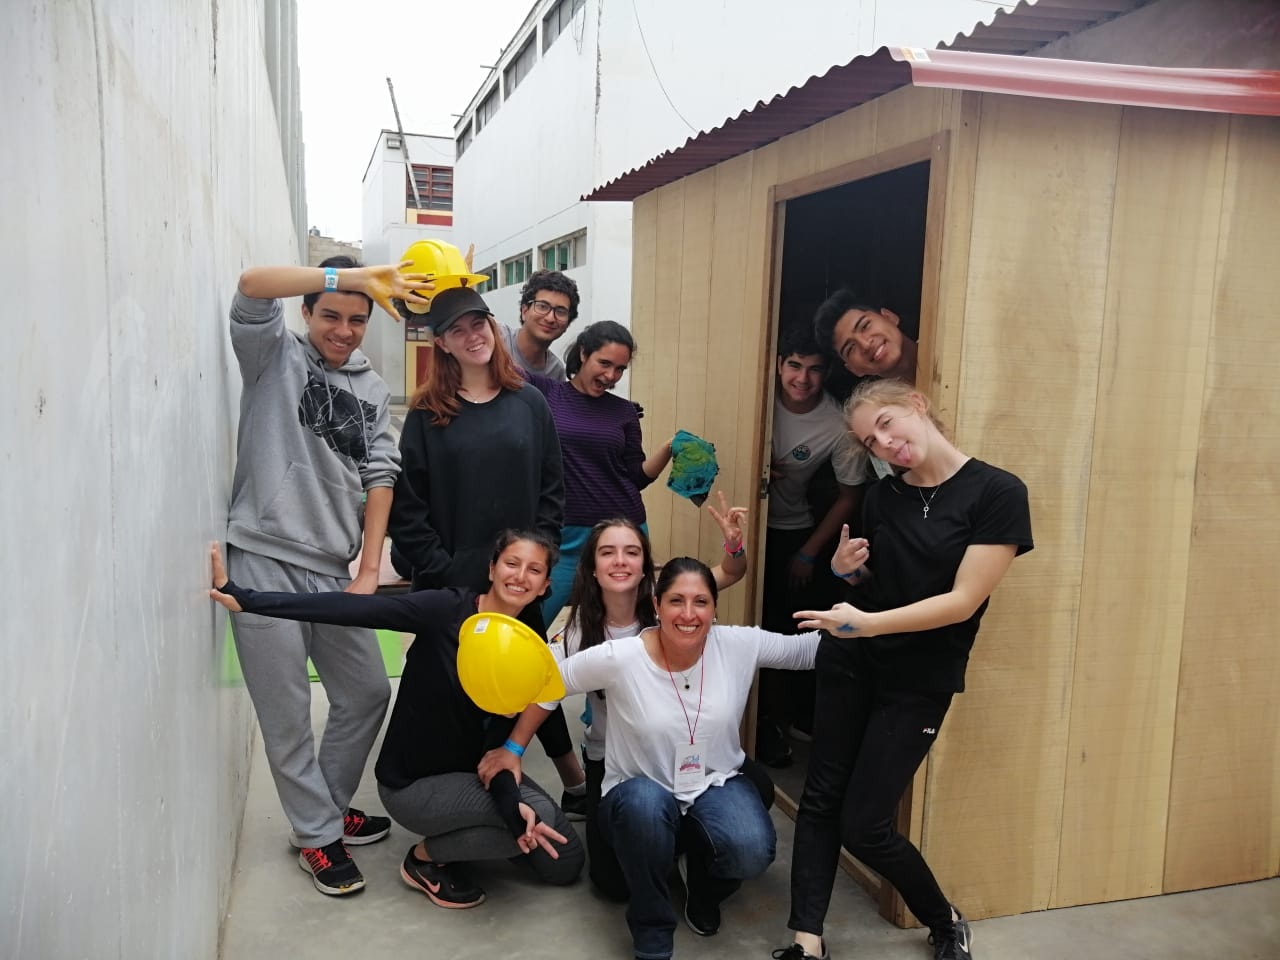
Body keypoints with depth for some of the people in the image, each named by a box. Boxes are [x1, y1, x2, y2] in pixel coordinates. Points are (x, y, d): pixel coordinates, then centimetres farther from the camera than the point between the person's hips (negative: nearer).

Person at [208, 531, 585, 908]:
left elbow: (499, 738, -15)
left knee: (564, 864, 1)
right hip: (413, 783, -5)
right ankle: (427, 857, 0)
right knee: (541, 815, -23)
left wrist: (511, 802, -34)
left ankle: (459, 834, 18)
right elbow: (349, 609, -30)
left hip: (474, 771, 6)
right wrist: (245, 598, -39)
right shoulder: (447, 610, -21)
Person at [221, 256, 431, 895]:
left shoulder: (372, 390, 14)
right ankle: (317, 835, 23)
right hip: (264, 562, -5)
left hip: (334, 569, 5)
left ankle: (328, 807, 36)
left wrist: (369, 569, -2)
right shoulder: (276, 356, 2)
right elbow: (252, 285, -18)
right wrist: (354, 276, -27)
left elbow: (380, 476, 7)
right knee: (288, 717, 4)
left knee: (367, 694, 14)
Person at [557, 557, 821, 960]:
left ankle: (702, 882, 12)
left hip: (715, 786, 2)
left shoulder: (739, 645, -12)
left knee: (752, 851, -30)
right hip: (641, 794, -2)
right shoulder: (619, 658, -20)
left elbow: (807, 651, -3)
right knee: (646, 803, -39)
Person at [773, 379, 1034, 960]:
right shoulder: (883, 496, 2)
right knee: (821, 798, 4)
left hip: (920, 680, -5)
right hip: (849, 661, 5)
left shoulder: (997, 493, -14)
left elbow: (962, 601, -19)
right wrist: (846, 569, -6)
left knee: (863, 825, -1)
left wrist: (868, 624, -28)